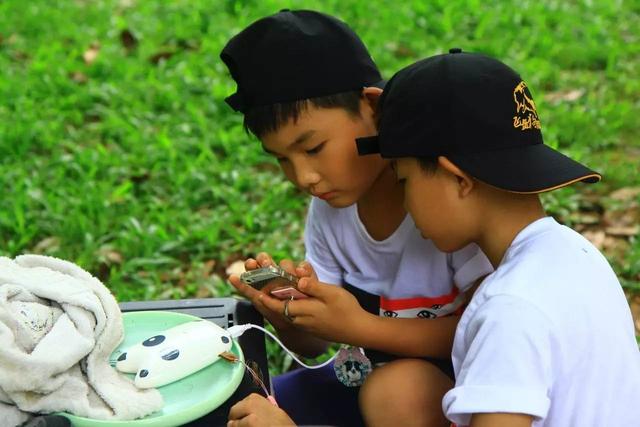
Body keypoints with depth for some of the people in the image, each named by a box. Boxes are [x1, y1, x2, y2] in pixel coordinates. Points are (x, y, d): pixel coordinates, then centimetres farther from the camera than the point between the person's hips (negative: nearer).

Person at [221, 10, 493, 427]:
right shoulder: (328, 206, -4)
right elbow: (314, 341, 2)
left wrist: (359, 327, -32)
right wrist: (284, 311, -22)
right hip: (376, 373, 6)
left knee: (396, 390, -35)